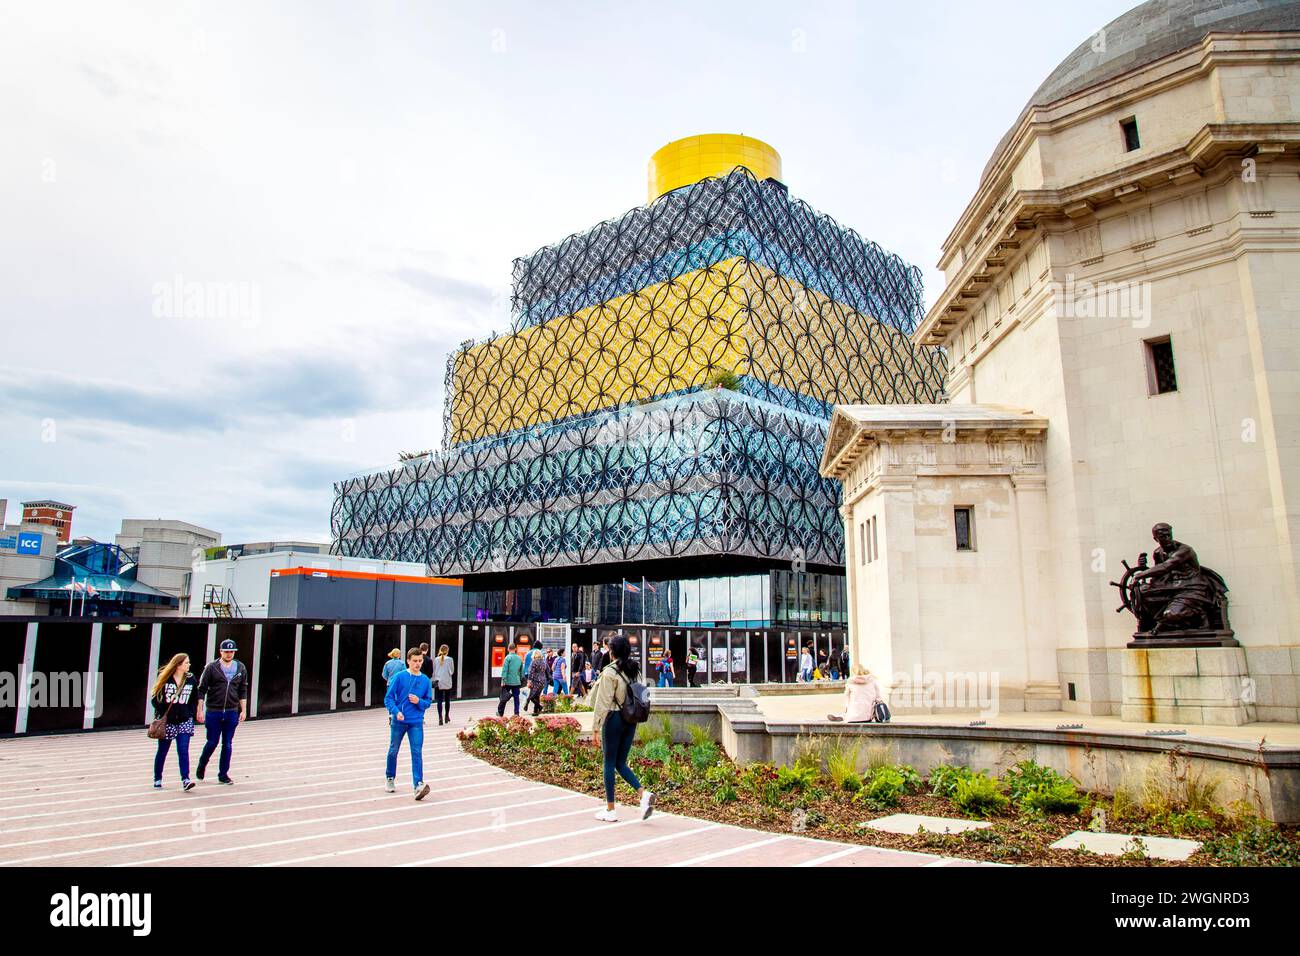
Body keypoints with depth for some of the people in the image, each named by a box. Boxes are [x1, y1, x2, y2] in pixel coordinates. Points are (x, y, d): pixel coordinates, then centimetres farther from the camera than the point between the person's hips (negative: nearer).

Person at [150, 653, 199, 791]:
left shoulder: (191, 679, 3)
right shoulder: (164, 679, -5)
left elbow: (195, 699, 10)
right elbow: (155, 697, -1)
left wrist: (189, 713, 1)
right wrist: (162, 713, -9)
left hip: (184, 721, 1)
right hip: (166, 721, -1)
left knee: (183, 750, -8)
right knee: (162, 751, 10)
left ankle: (185, 780, -12)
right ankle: (157, 779, 26)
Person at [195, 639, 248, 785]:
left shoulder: (241, 668, 5)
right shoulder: (211, 668, -4)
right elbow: (201, 689, -2)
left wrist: (243, 710, 5)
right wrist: (200, 710, -7)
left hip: (232, 713, 2)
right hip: (213, 712, -2)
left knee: (228, 745, 5)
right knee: (212, 742, 3)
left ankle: (223, 774, 16)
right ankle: (202, 765, 31)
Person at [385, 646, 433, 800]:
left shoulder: (425, 680, 3)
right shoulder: (399, 677, -5)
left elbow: (428, 701, 10)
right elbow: (388, 698, -5)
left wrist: (419, 702, -11)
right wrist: (396, 711, -20)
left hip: (416, 723, 1)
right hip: (399, 721, -1)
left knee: (417, 753, -10)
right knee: (393, 751, 13)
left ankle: (419, 785, -16)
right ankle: (390, 778, 35)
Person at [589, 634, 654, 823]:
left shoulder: (609, 672, -13)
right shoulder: (633, 671, 7)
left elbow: (603, 703, -14)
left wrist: (596, 728, -10)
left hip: (614, 718, -6)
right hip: (631, 721, 6)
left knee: (609, 763, 5)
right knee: (621, 763, 15)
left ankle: (610, 811, 11)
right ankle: (643, 793, -4)